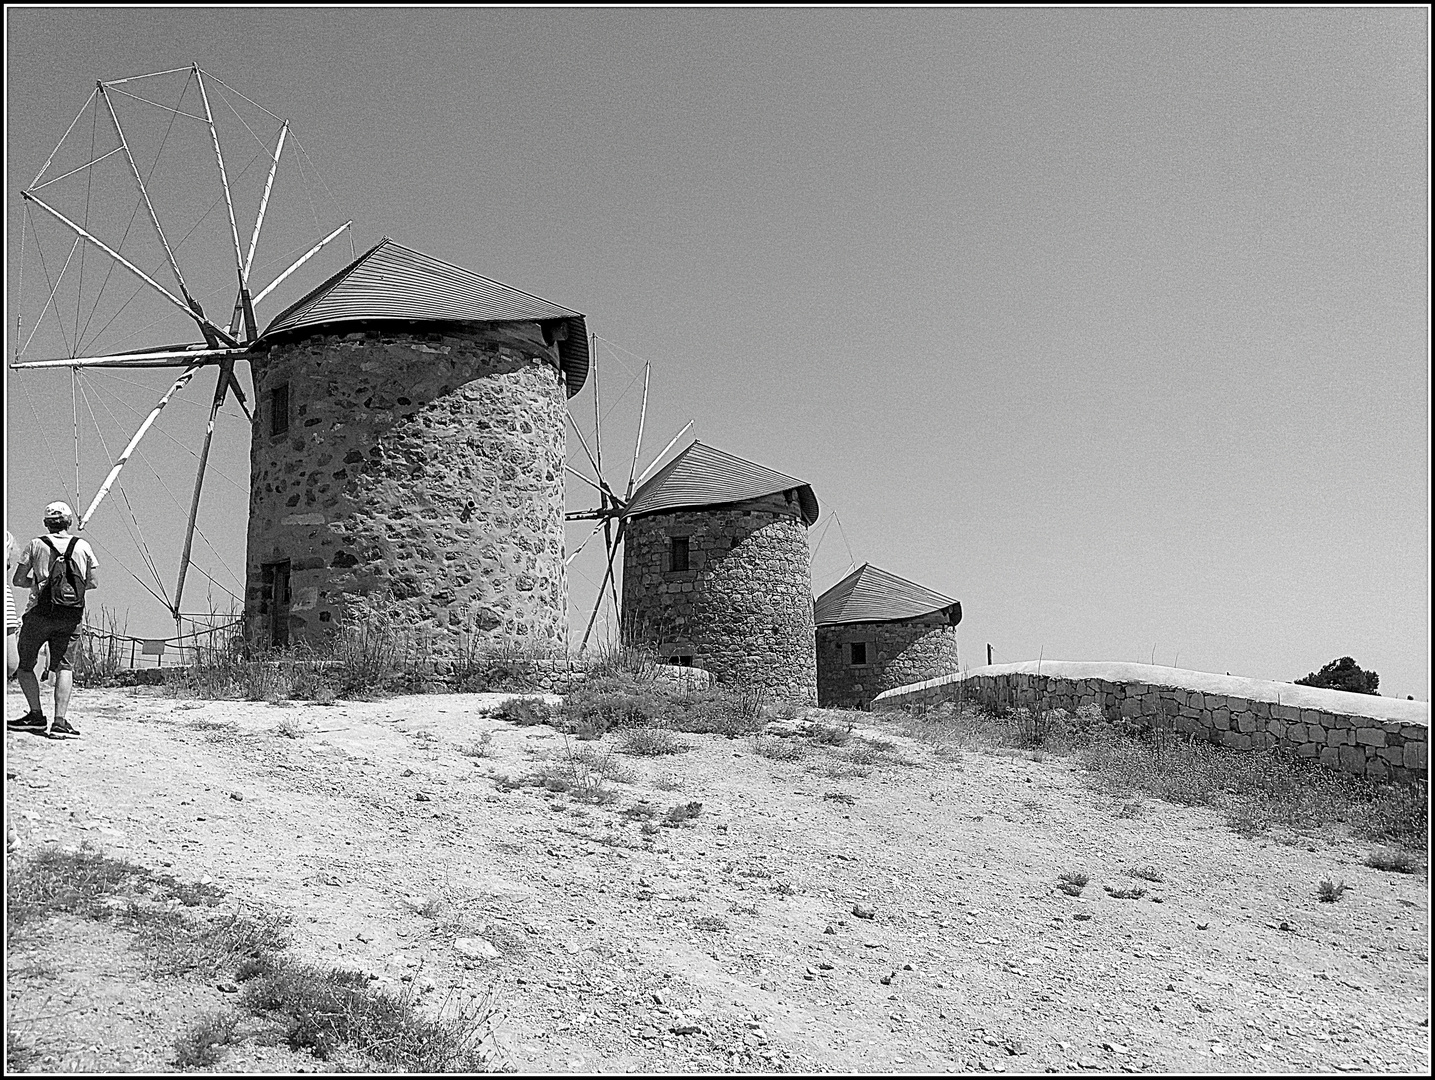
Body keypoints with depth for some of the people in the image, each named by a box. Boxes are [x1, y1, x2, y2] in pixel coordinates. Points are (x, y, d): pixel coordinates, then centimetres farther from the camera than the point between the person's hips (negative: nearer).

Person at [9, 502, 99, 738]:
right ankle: (59, 721, -5)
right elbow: (93, 583, 4)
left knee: (24, 664, 15)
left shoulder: (36, 545, -1)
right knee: (63, 665, 6)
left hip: (40, 614, -2)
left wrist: (37, 582, 18)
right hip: (72, 617, 2)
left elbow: (18, 580, 0)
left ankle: (37, 716, 14)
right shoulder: (83, 547, 4)